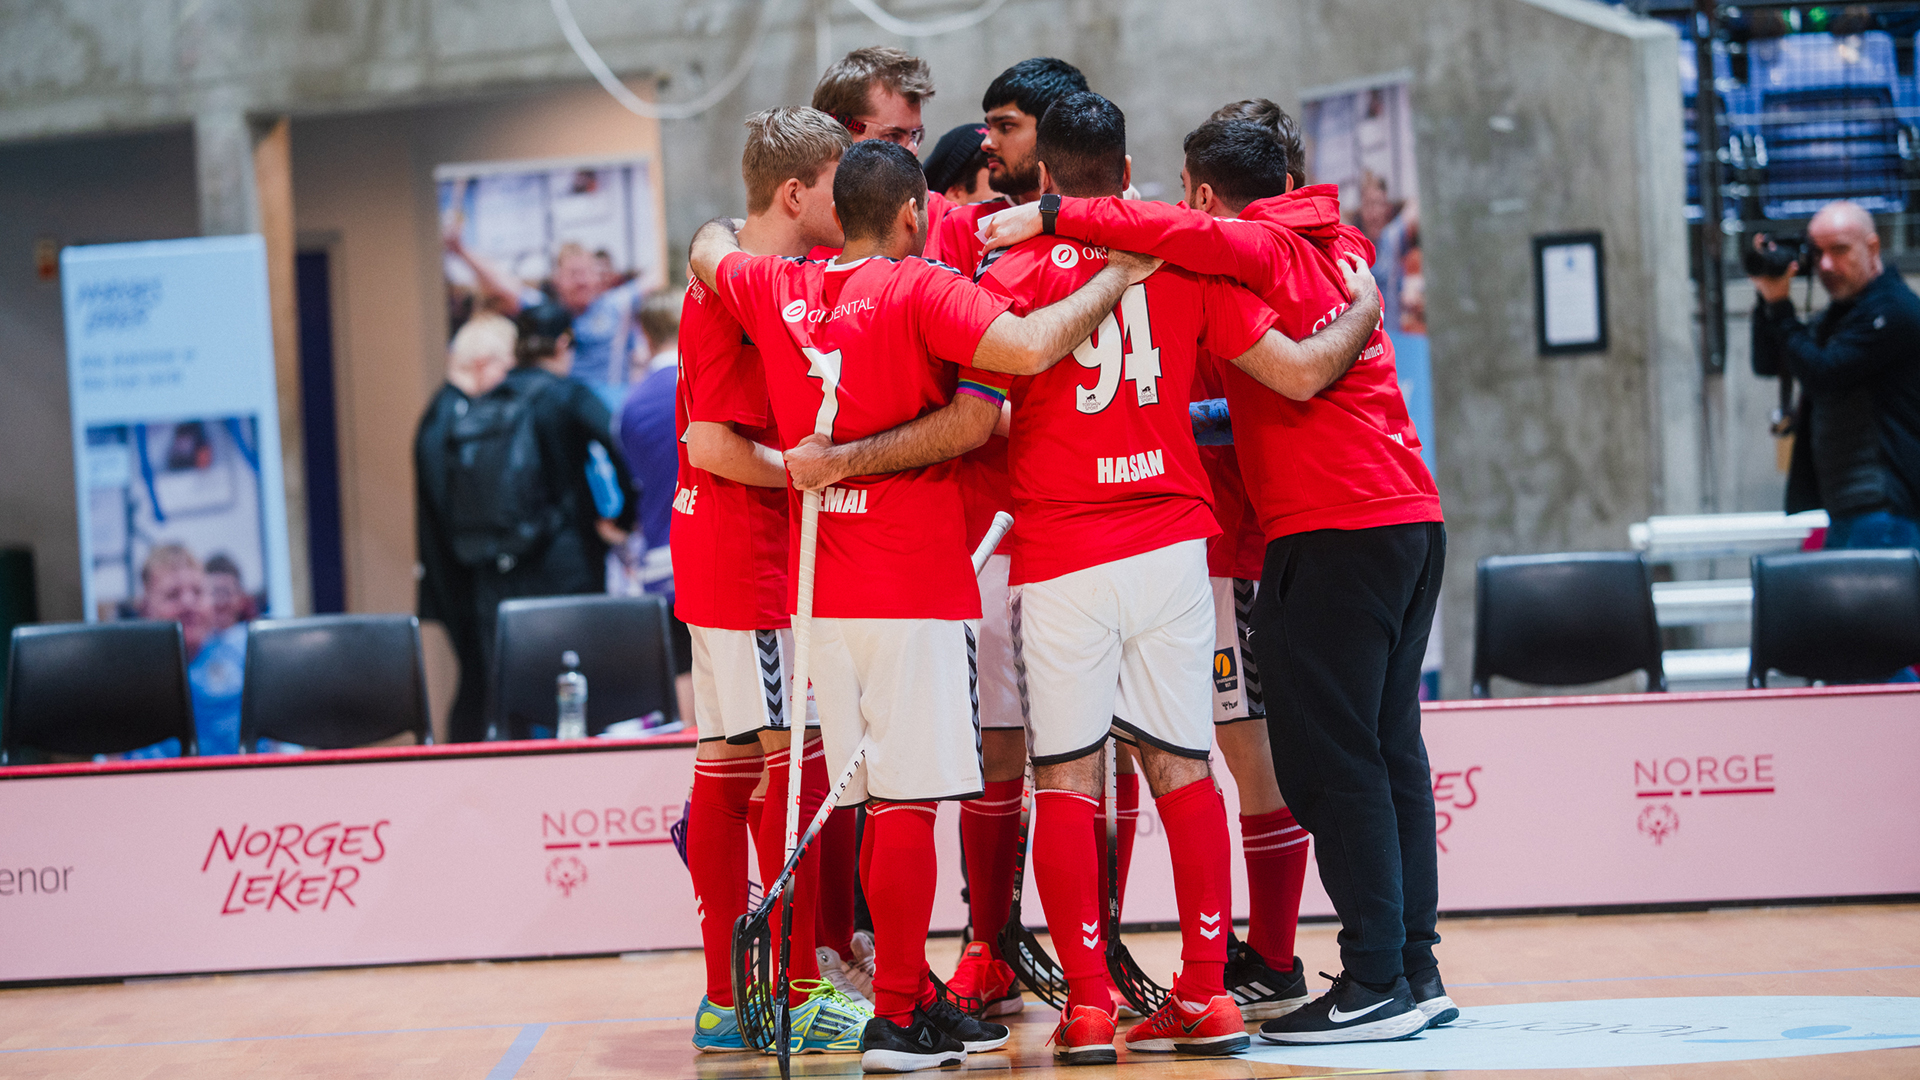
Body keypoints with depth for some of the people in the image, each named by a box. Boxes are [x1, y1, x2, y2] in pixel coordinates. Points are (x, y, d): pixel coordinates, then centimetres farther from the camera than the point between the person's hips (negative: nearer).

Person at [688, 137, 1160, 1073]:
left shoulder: (774, 291, 8)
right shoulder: (921, 291, -9)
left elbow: (709, 247, 29)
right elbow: (1032, 348, -23)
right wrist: (1114, 280, -8)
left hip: (822, 594, 7)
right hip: (912, 585, -7)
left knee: (877, 801, 12)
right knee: (906, 802, -5)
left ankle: (915, 998, 18)